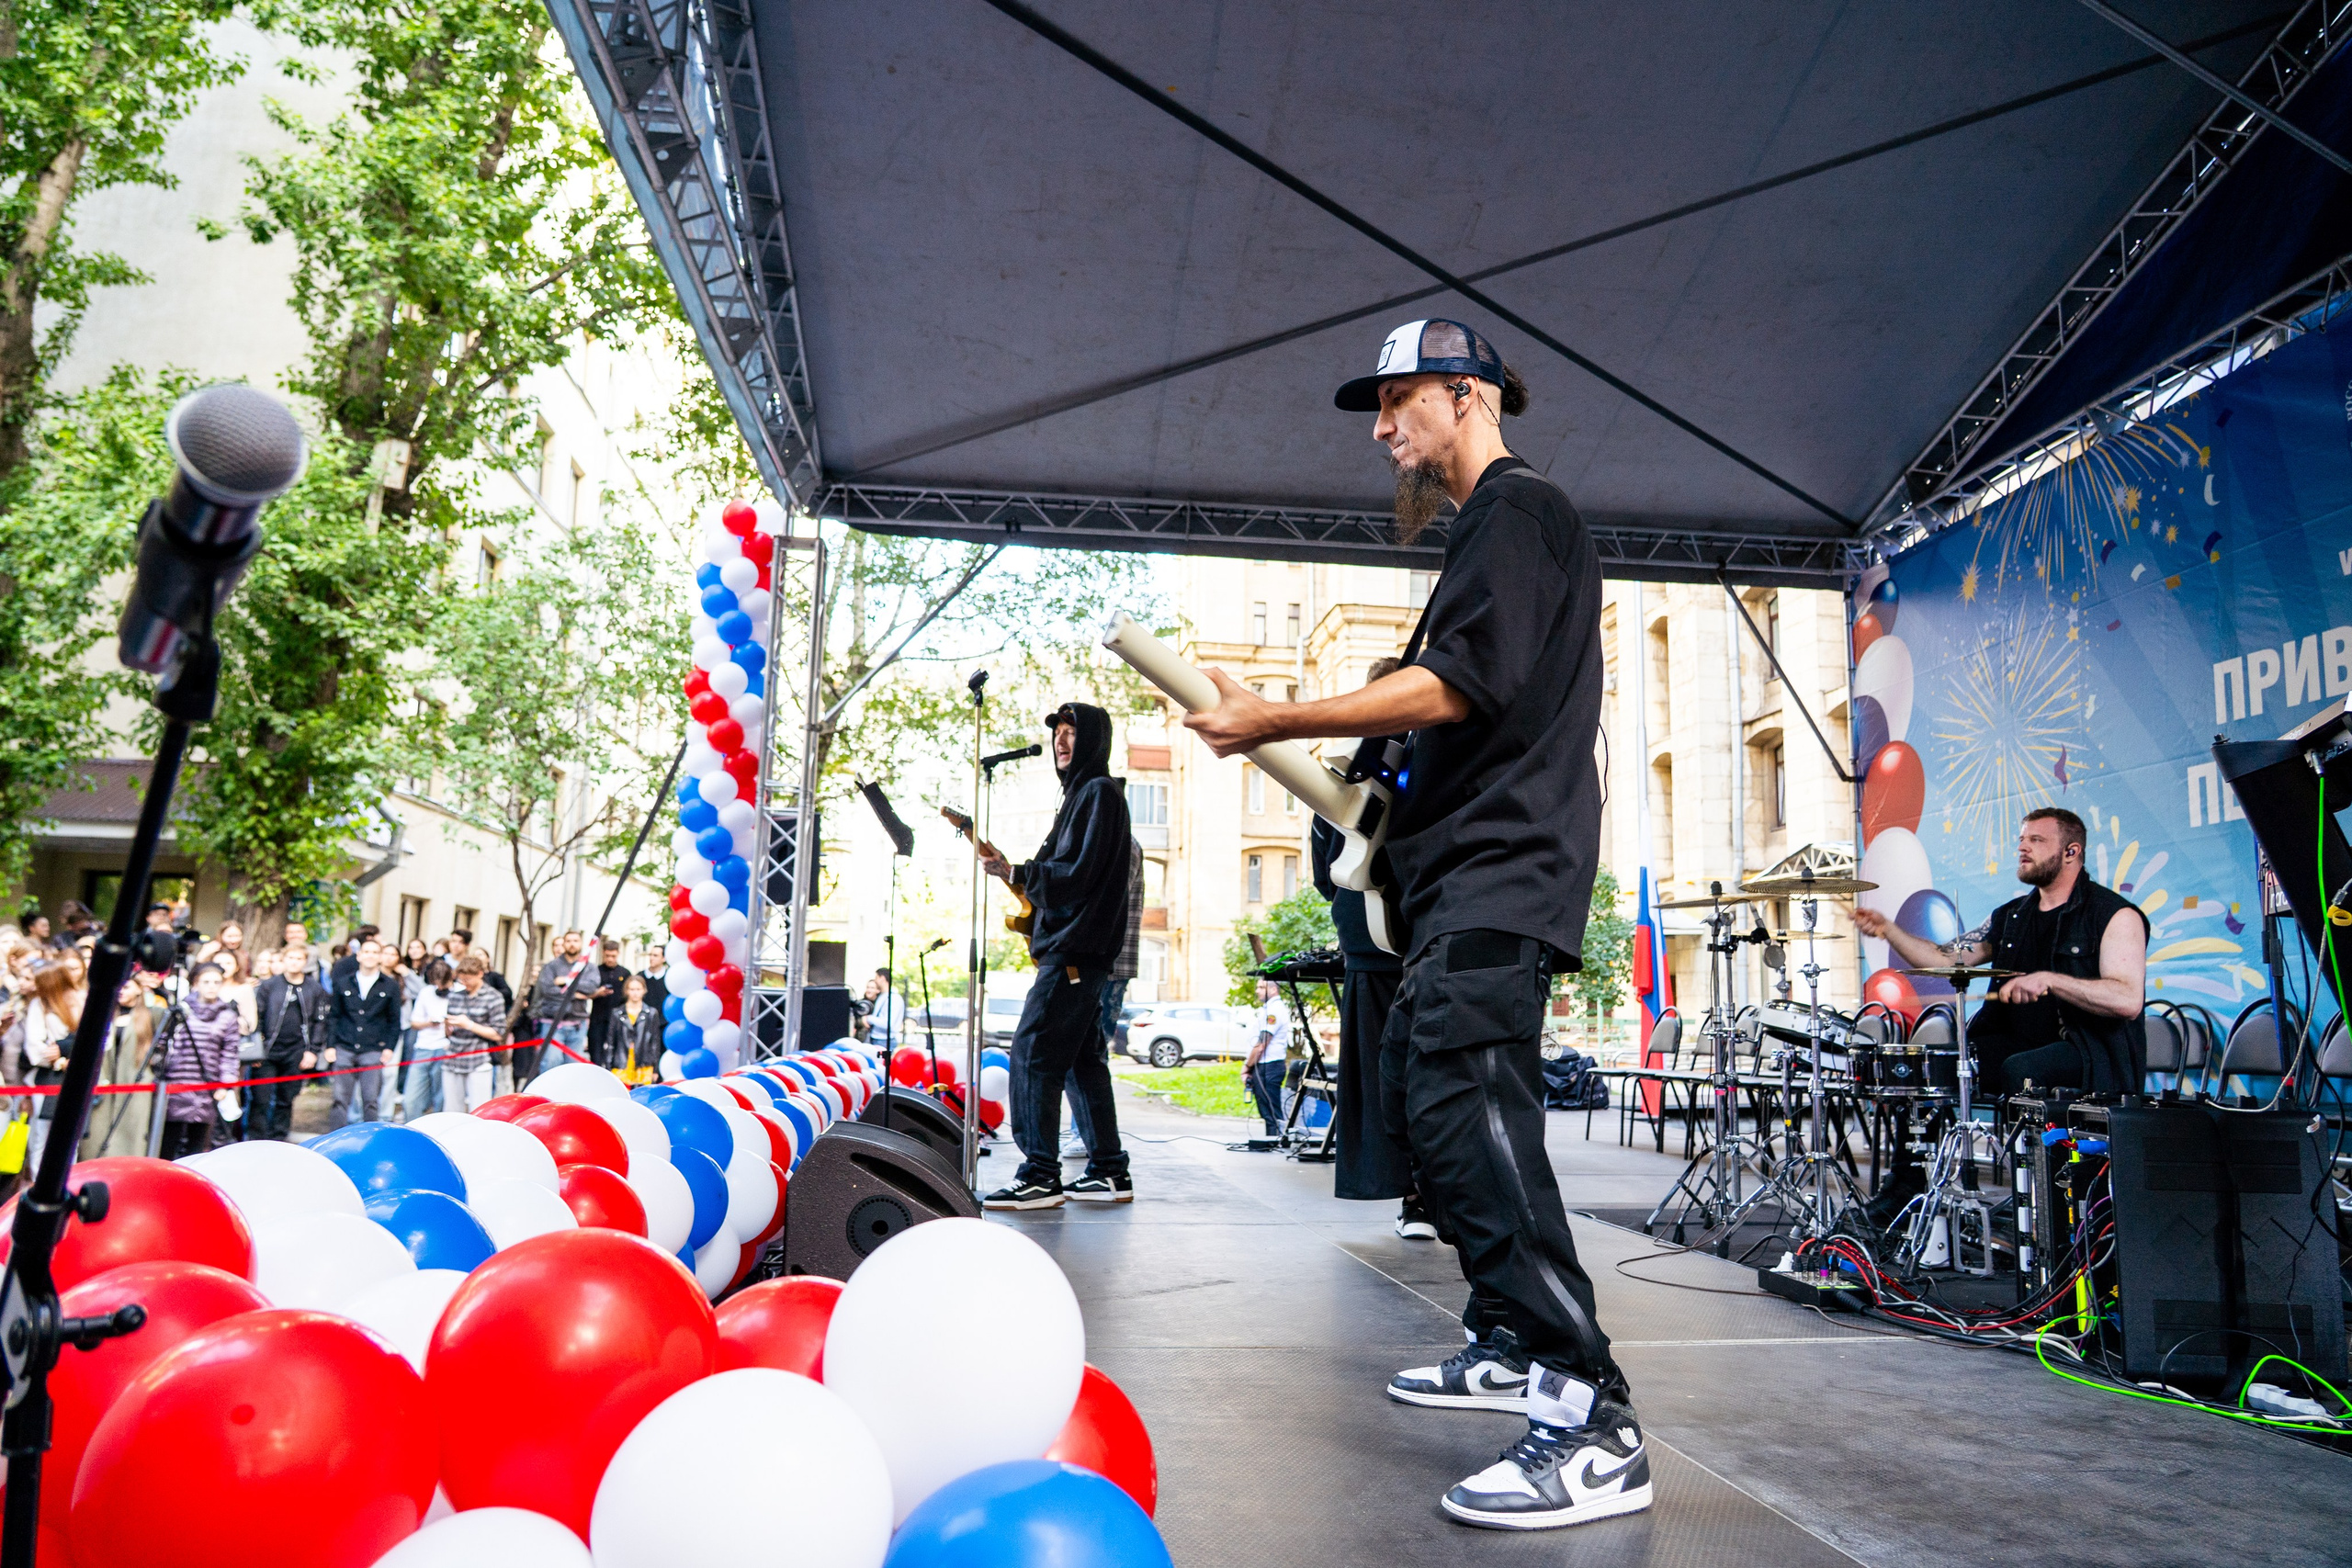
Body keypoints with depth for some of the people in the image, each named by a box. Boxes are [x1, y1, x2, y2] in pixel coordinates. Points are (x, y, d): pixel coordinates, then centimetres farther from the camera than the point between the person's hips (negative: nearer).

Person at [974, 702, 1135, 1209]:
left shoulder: (1100, 792, -9)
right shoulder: (1081, 793, 22)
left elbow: (1079, 874, -17)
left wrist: (1013, 872, -17)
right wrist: (1018, 873, 8)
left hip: (1074, 950, -10)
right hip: (1072, 946, 10)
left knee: (1032, 1051, -12)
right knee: (1080, 1057, 11)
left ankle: (1040, 1175, -11)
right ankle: (1110, 1171, 16)